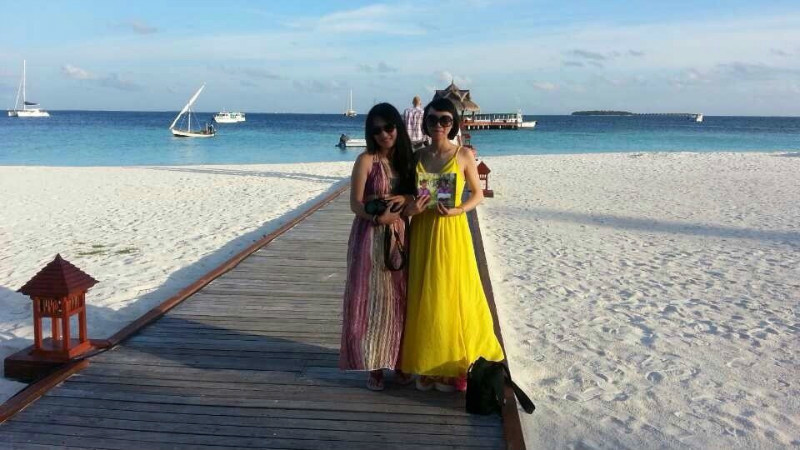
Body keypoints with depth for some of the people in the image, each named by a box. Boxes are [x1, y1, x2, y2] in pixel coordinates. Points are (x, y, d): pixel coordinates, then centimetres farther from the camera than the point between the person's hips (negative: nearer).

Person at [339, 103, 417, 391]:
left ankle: (399, 360, 23)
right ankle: (374, 365, 12)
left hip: (401, 236, 4)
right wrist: (379, 217, -27)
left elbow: (415, 195, 12)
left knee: (400, 300, 9)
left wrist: (404, 199, -10)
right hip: (371, 236, -4)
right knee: (372, 300, 1)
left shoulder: (407, 158, 7)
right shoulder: (366, 160, -8)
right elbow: (355, 204, -11)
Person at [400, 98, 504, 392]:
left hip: (452, 232, -3)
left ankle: (452, 366, 17)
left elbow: (478, 194, 3)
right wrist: (410, 208, -11)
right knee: (424, 298, 7)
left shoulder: (464, 155, -4)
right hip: (422, 233, 3)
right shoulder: (417, 157, 5)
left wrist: (457, 210, -15)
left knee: (452, 297, 3)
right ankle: (426, 365, 20)